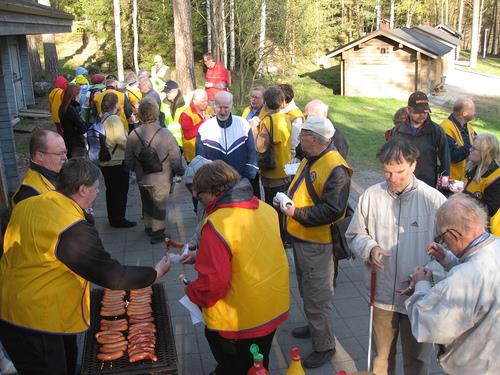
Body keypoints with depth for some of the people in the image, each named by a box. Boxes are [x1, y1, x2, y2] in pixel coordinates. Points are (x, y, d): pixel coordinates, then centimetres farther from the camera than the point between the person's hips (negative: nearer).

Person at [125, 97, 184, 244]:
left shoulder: (133, 135, -13)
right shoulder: (166, 135, -23)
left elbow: (129, 161, -2)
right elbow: (176, 159, -16)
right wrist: (180, 172, 4)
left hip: (142, 179, 3)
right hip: (161, 179, -3)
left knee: (147, 203, 24)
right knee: (160, 205, 15)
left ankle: (148, 227, 41)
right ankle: (158, 233, 25)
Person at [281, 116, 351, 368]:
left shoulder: (335, 169, -24)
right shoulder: (309, 160, 7)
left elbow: (333, 210, -29)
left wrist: (297, 213, -28)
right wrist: (288, 201, 7)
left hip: (317, 243, -10)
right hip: (300, 237, 10)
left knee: (317, 295, 2)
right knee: (306, 289, 25)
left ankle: (324, 345, 19)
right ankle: (314, 327, 45)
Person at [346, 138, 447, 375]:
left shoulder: (434, 199, -13)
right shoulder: (371, 195, -8)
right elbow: (354, 235, 4)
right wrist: (370, 248, -16)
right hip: (383, 293, 2)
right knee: (382, 354, 22)